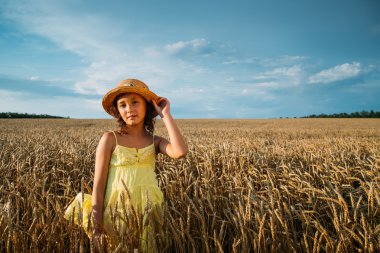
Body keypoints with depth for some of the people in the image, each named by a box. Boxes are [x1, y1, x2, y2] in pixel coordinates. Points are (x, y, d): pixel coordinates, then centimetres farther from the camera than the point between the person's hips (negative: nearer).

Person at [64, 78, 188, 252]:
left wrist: (165, 114, -12)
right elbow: (98, 186, -5)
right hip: (116, 216, -2)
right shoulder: (110, 138, -5)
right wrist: (96, 228, -7)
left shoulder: (155, 141, 2)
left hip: (148, 217, 2)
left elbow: (180, 152, -20)